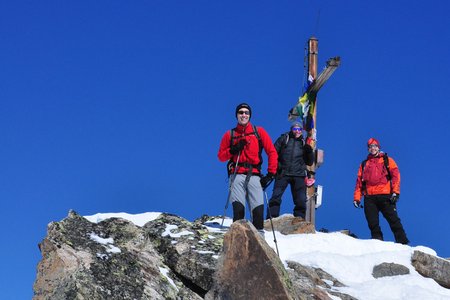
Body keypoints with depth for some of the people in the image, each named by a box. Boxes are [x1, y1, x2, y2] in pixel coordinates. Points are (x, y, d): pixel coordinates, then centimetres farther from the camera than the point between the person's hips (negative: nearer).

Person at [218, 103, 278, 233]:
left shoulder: (259, 132, 13)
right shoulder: (229, 134, 15)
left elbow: (272, 152, 10)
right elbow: (221, 156, 15)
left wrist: (270, 173, 1)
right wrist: (233, 150, -4)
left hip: (254, 175, 0)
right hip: (237, 175, 0)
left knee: (258, 209, -12)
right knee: (238, 208, -16)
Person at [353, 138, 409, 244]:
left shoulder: (387, 160, 15)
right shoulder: (364, 164, 23)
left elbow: (395, 175, 4)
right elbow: (359, 181, 16)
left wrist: (395, 192, -10)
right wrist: (357, 197, 5)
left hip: (385, 195, -3)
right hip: (369, 197, 3)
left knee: (393, 220, -10)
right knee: (373, 224, -3)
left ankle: (403, 243, -11)